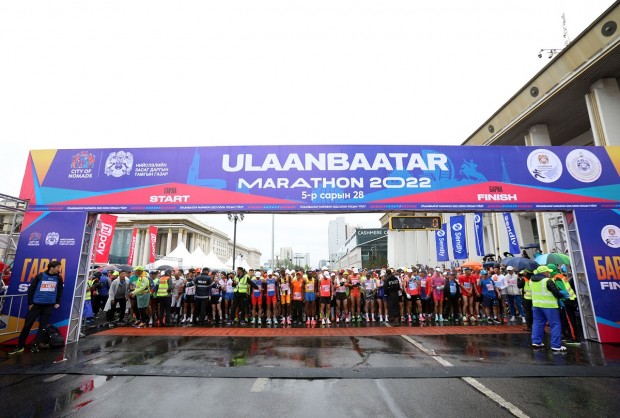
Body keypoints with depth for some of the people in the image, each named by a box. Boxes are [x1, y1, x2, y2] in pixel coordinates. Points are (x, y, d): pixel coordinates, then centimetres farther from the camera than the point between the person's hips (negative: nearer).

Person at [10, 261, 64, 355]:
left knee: (43, 326, 3)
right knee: (27, 325, 3)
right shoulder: (40, 276, -6)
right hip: (36, 304, -1)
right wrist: (30, 303, -3)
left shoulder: (58, 278, 1)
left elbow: (60, 291, 10)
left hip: (49, 306, 1)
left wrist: (58, 302, 6)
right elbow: (31, 289, -1)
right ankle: (20, 346, 18)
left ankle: (35, 345, 14)